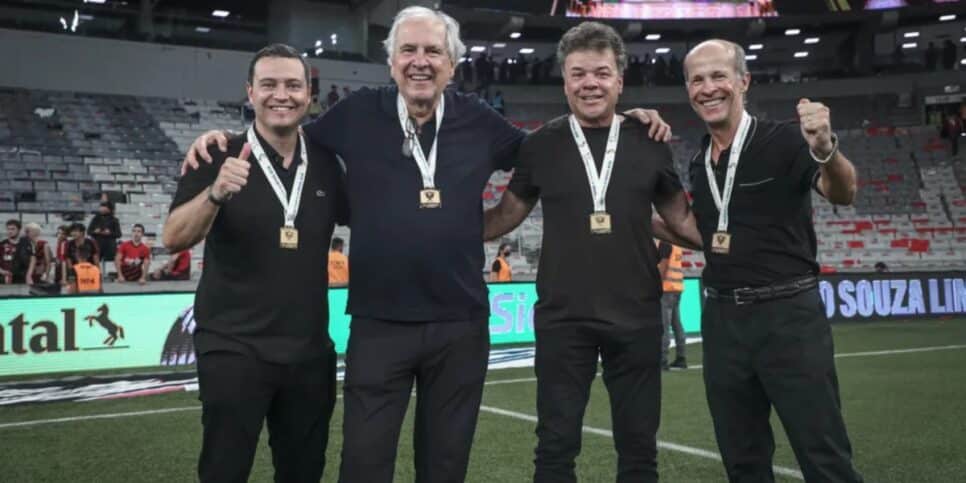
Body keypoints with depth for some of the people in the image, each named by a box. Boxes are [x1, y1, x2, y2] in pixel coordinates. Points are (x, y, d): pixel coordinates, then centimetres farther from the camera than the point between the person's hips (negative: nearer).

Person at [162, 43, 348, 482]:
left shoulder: (327, 164, 4)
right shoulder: (220, 157, -5)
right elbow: (174, 239, -15)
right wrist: (215, 193, -33)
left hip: (310, 351, 4)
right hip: (234, 350, -3)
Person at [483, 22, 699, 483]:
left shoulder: (648, 143, 3)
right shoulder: (541, 145, 0)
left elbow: (680, 217, 11)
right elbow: (506, 214, 8)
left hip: (636, 318, 1)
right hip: (562, 319, -1)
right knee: (556, 446, 6)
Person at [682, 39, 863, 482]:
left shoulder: (784, 140, -9)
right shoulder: (699, 162, 9)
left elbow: (843, 193, -25)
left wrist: (825, 149, -47)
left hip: (788, 315, -6)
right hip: (721, 319, 6)